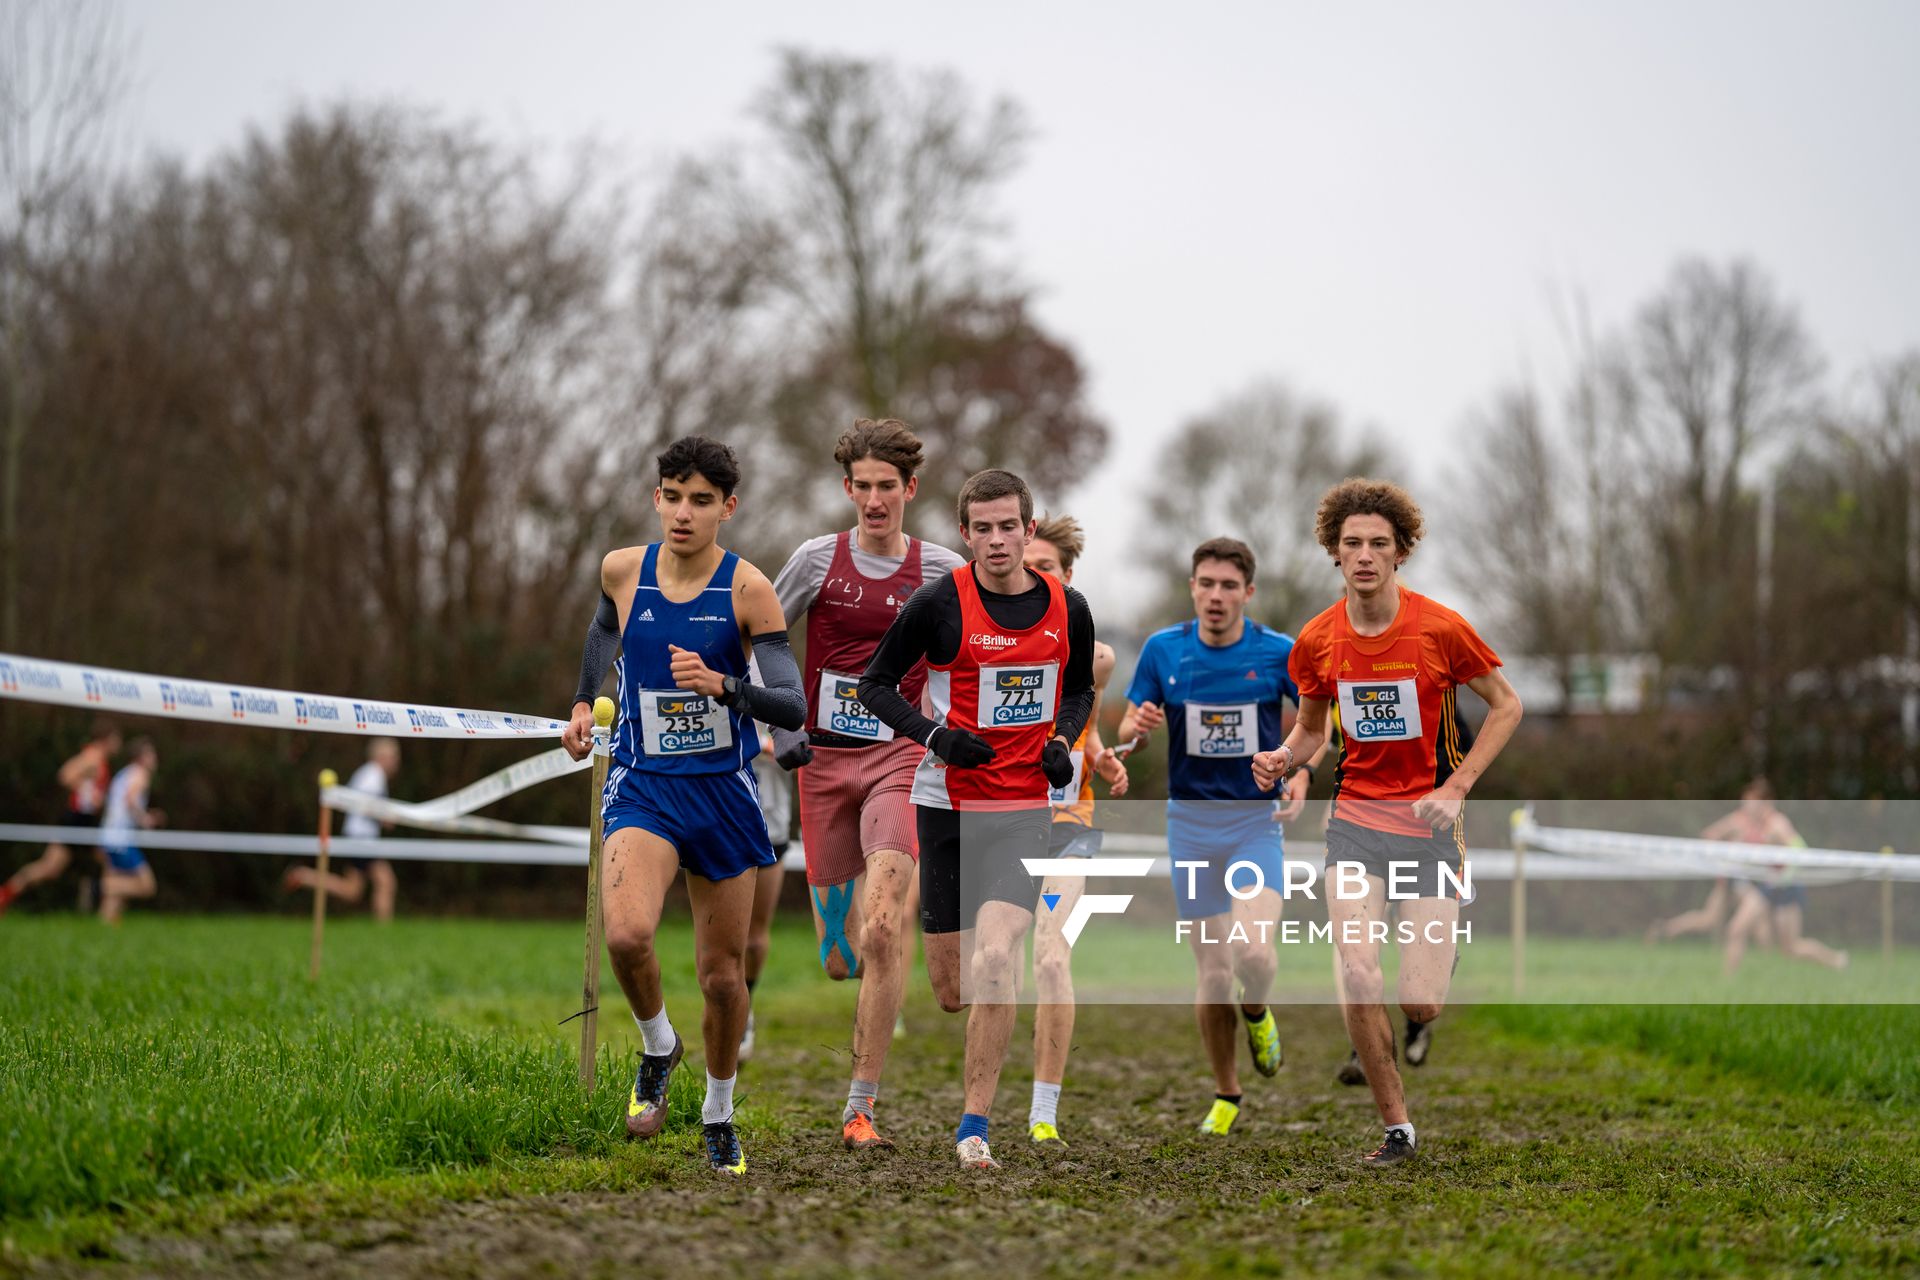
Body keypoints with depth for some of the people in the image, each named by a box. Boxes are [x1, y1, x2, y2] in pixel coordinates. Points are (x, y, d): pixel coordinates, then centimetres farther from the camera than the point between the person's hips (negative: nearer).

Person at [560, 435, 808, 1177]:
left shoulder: (747, 589, -10)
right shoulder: (623, 571, -1)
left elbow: (792, 708, -15)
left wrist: (722, 685, -31)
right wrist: (584, 700, 20)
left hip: (724, 794, -1)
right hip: (642, 786, 1)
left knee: (723, 972, 7)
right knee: (626, 933, -26)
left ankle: (719, 1115, 30)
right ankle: (657, 1047, 4)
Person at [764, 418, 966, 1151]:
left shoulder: (941, 573, 1)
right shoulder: (817, 560, 2)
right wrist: (777, 728, 1)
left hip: (899, 761, -2)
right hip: (824, 762, 2)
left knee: (883, 930, -22)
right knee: (838, 959, 6)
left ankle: (860, 1108, -17)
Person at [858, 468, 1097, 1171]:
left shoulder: (1067, 607, 2)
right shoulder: (938, 603, -7)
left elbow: (1079, 689, 20)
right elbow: (875, 683, 2)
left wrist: (1063, 740, 1)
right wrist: (934, 735, -13)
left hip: (1023, 807, 1)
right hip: (946, 803, -1)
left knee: (994, 966, -18)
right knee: (951, 992, 3)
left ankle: (974, 1126, -9)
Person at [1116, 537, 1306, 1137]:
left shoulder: (1278, 652, -5)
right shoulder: (1163, 648, -1)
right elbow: (1126, 728, 8)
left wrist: (1300, 773, -9)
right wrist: (1136, 724, -16)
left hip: (1256, 821, -1)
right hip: (1190, 822, 1)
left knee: (1256, 957, -21)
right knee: (1213, 973, 0)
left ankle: (1256, 1011, 16)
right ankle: (1226, 1094, 22)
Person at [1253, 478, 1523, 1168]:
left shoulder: (1440, 628, -11)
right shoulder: (1317, 640, -1)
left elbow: (1507, 705, 1)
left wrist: (1456, 788, -9)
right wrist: (1283, 757, -8)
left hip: (1430, 819, -2)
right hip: (1356, 817, 2)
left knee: (1419, 1004, -8)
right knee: (1358, 979, -16)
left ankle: (1441, 952, 31)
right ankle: (1396, 1125, 1)